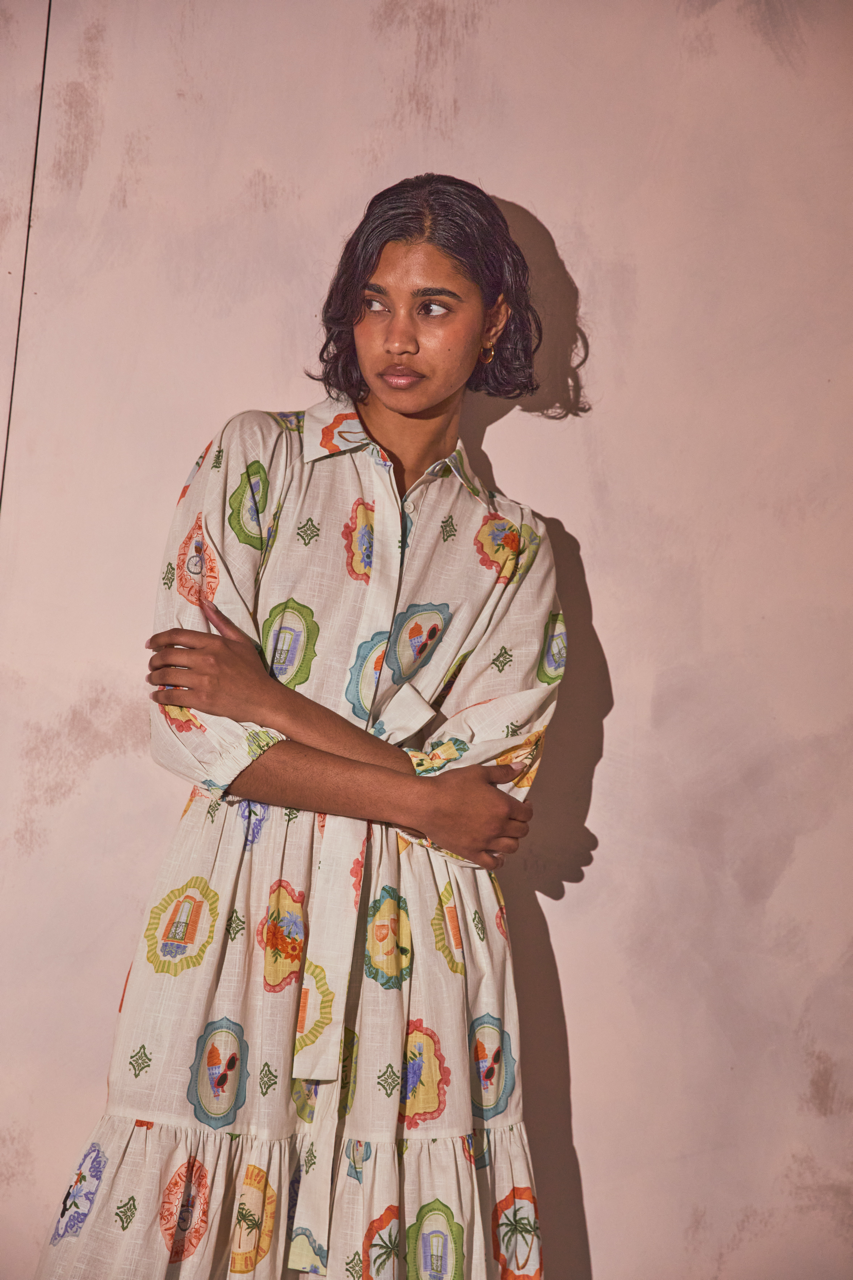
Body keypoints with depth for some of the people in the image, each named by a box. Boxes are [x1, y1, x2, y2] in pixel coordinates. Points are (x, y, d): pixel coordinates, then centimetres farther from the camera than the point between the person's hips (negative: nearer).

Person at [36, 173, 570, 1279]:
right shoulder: (255, 461, 3)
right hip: (236, 918, -1)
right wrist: (419, 799, -9)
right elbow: (189, 729, -7)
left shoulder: (514, 551, 8)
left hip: (418, 949, 1)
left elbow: (488, 792, -4)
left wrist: (269, 701, -12)